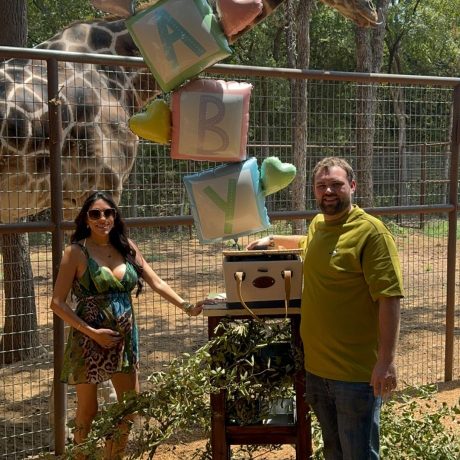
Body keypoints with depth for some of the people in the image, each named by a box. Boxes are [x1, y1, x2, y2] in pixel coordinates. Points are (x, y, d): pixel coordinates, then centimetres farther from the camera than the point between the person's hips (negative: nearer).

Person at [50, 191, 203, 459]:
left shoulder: (126, 247, 5)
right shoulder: (77, 252, -9)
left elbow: (156, 282, 2)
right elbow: (58, 303, -11)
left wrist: (186, 306, -11)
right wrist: (92, 332, -18)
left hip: (125, 337, 5)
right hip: (90, 340, -5)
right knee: (88, 411, 7)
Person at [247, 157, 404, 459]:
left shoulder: (370, 231, -15)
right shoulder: (317, 224, 10)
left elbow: (389, 297, -20)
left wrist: (386, 360, -23)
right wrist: (273, 240, 32)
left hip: (356, 372, -7)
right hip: (316, 367, 8)